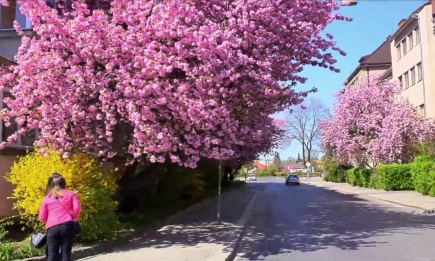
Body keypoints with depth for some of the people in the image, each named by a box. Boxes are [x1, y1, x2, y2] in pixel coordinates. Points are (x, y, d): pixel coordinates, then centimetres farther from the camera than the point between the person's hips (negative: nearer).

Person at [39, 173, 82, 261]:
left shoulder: (47, 198, 12)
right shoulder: (70, 194, 9)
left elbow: (42, 218, 12)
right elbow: (77, 208, -4)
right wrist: (74, 218, 13)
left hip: (52, 228, 1)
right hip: (68, 226, 0)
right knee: (66, 254, 2)